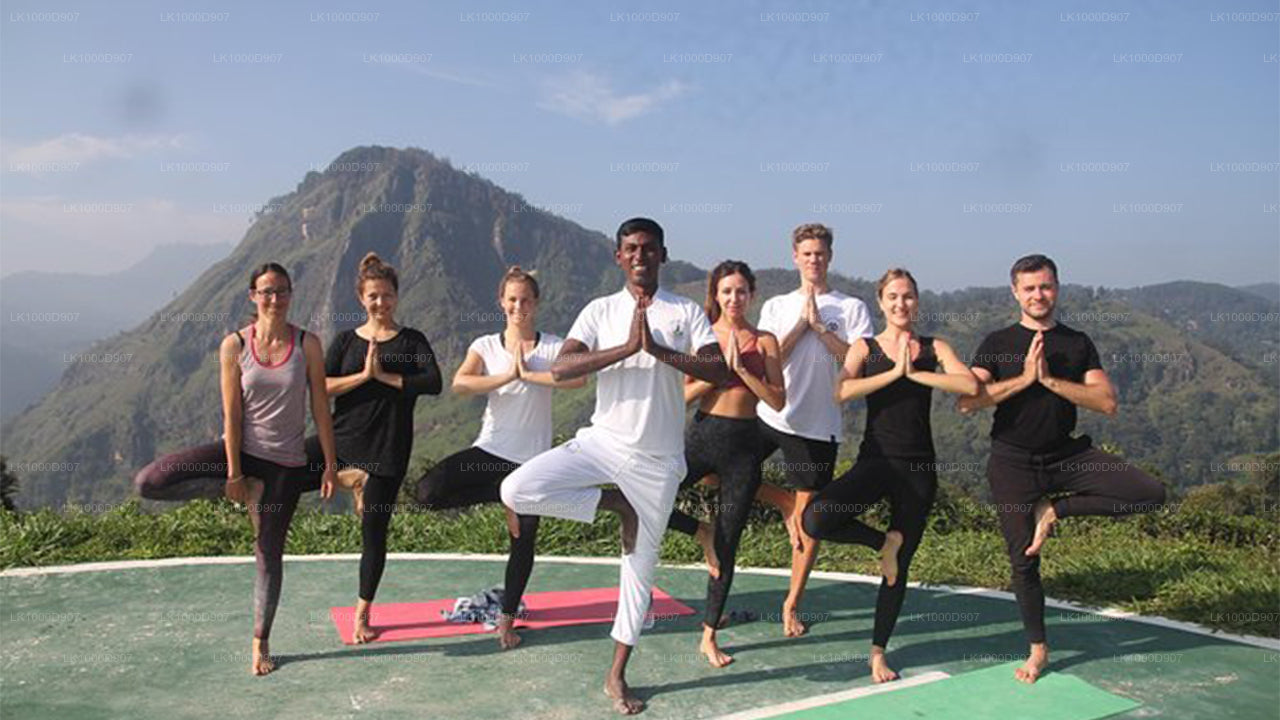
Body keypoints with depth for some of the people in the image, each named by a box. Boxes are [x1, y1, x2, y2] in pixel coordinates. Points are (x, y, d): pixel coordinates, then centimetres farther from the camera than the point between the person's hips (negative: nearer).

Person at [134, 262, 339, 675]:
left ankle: (261, 642, 23)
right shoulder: (235, 345, -6)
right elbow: (232, 414, -8)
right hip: (240, 450, 1)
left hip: (285, 463, -1)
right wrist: (234, 474, -10)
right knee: (149, 483, -18)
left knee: (269, 552, 6)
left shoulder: (307, 345, -6)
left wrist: (330, 466, -6)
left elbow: (321, 408, -4)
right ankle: (232, 489, 2)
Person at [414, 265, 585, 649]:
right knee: (429, 492, -21)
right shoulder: (486, 346, 2)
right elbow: (459, 383, -17)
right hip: (490, 450, 1)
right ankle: (505, 495, 1)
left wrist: (530, 374, -19)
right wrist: (508, 375, -17)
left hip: (532, 458, -1)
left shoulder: (553, 346, -2)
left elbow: (578, 377, -24)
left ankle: (507, 619, 25)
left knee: (524, 542, 5)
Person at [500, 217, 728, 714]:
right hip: (603, 441, 1)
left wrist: (658, 349, -22)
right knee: (517, 490, -21)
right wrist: (627, 348, -22)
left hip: (658, 459, 0)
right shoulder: (601, 311, 1)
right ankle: (616, 504, 0)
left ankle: (617, 676, 24)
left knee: (641, 566, 7)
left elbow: (719, 371, -13)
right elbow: (560, 368, -14)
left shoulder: (687, 312, 1)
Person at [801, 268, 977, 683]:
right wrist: (894, 372, -16)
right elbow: (841, 393, -15)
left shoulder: (934, 348, 7)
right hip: (876, 459, -1)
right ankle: (884, 541, 2)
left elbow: (971, 385, -11)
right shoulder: (865, 348, 4)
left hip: (919, 466, 1)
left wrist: (915, 372, -14)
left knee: (900, 566, 7)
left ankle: (878, 652, 24)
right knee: (816, 519, -27)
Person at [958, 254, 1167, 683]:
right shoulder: (997, 344, -1)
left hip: (1067, 455, 2)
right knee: (1023, 561, 3)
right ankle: (1038, 651, 22)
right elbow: (967, 402, -14)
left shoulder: (1077, 343, 6)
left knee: (1152, 494, -16)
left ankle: (1054, 510, -2)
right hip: (1013, 462, -2)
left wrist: (1050, 379, -15)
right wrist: (1024, 378, -18)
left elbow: (1108, 403, -7)